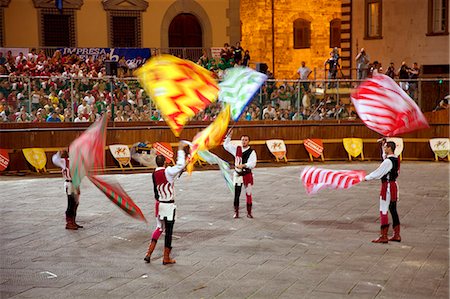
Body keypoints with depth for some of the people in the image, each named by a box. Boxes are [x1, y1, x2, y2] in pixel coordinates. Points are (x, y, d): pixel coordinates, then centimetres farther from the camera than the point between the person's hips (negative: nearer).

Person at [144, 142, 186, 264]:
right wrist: (180, 149, -12)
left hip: (159, 203, 6)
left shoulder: (154, 174, 3)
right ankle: (166, 258, 11)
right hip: (169, 205, -6)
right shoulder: (167, 172, -17)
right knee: (168, 231, 4)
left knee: (159, 228, 19)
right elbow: (181, 165, -21)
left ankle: (149, 253, 13)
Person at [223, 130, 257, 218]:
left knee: (248, 194, 5)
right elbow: (226, 145, 14)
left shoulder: (251, 152, -6)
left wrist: (243, 165, -31)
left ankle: (249, 212, 15)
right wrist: (228, 136, 5)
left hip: (247, 175, -2)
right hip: (237, 175, 2)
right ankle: (236, 212, 9)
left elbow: (252, 164, -18)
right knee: (236, 194, 1)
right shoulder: (237, 149, 6)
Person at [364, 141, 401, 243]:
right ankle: (397, 235, 19)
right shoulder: (396, 159, 8)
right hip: (394, 186, 9)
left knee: (383, 211, -4)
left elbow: (378, 172, -16)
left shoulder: (388, 161, -19)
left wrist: (367, 177, -4)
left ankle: (384, 237, -2)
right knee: (393, 211, 14)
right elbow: (385, 156, 30)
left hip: (387, 187, -9)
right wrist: (383, 145, 26)